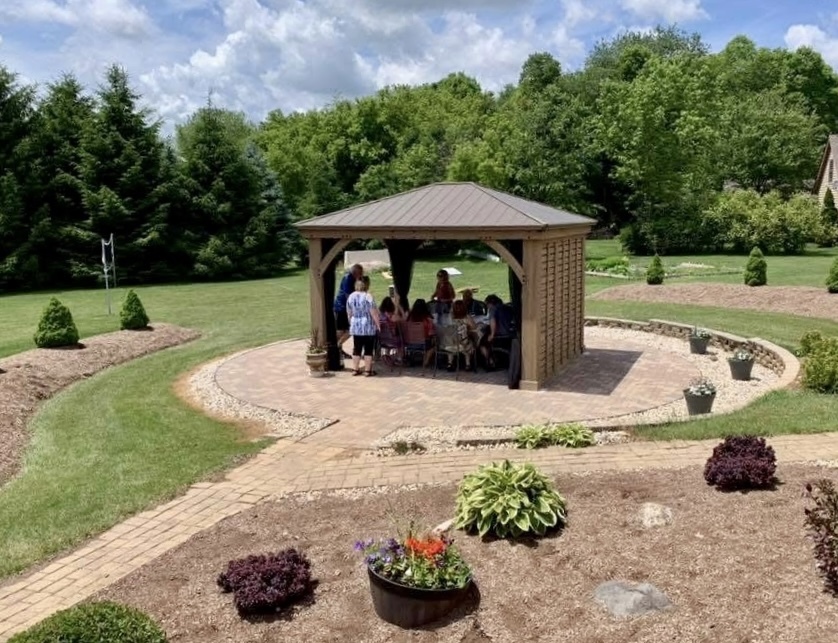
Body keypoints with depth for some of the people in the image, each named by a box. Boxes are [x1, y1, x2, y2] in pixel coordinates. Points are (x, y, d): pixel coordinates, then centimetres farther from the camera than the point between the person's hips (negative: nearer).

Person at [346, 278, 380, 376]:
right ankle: (368, 370, 6)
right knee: (368, 349, 3)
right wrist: (378, 325, -4)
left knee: (356, 348, 11)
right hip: (368, 328, -5)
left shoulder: (350, 297, 4)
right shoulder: (368, 297, -13)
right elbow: (374, 313, -13)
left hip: (355, 327, 5)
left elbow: (349, 313, 11)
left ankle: (355, 369, 15)